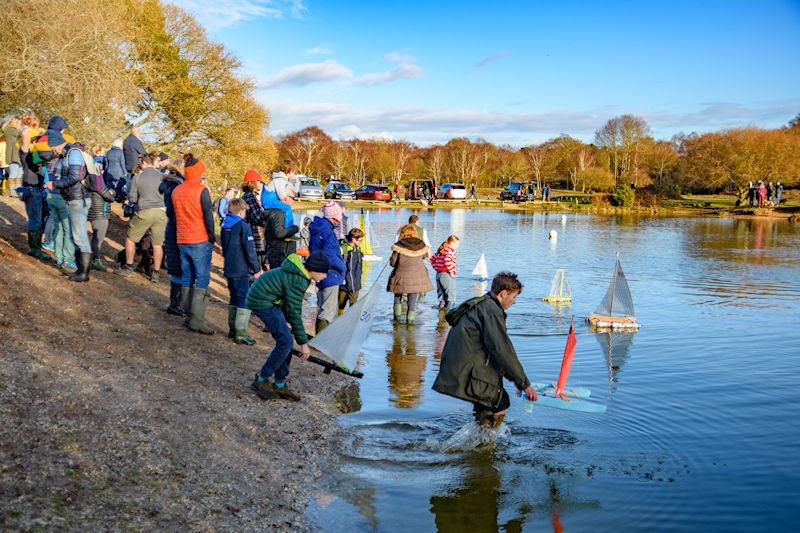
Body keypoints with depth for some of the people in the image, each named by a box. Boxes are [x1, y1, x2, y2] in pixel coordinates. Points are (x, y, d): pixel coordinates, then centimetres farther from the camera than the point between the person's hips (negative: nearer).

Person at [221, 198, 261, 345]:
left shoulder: (224, 226, 11)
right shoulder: (243, 226, -13)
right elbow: (249, 250, -15)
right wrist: (256, 269, -8)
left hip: (228, 269, 8)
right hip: (241, 270, -8)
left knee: (234, 298, 18)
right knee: (245, 300, -5)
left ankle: (232, 329, 22)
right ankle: (241, 333, -9)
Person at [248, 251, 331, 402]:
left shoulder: (300, 273, 6)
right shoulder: (298, 281, -24)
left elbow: (290, 307, 16)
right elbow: (295, 313, -20)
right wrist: (303, 342, -13)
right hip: (262, 302, -10)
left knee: (285, 340, 8)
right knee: (285, 342, -13)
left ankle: (280, 385, 15)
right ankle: (261, 380, -2)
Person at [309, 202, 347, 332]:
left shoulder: (316, 229, 10)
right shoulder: (327, 231, -20)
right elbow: (329, 255, -26)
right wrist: (342, 267, -11)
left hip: (320, 276, 10)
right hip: (330, 276, -10)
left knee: (321, 309, 19)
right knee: (329, 311, -6)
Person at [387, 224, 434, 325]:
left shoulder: (399, 245, -10)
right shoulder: (421, 245, -2)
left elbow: (392, 262, -6)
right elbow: (425, 256, 15)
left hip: (401, 275, -2)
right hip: (417, 276, 2)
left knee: (398, 296, 20)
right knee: (413, 298, 10)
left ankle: (397, 316, 22)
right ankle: (410, 319, 9)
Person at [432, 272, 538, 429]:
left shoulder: (478, 305, 19)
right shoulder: (492, 311, -12)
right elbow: (503, 352, -15)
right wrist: (525, 384, -8)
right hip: (465, 377, -10)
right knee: (501, 403, -3)